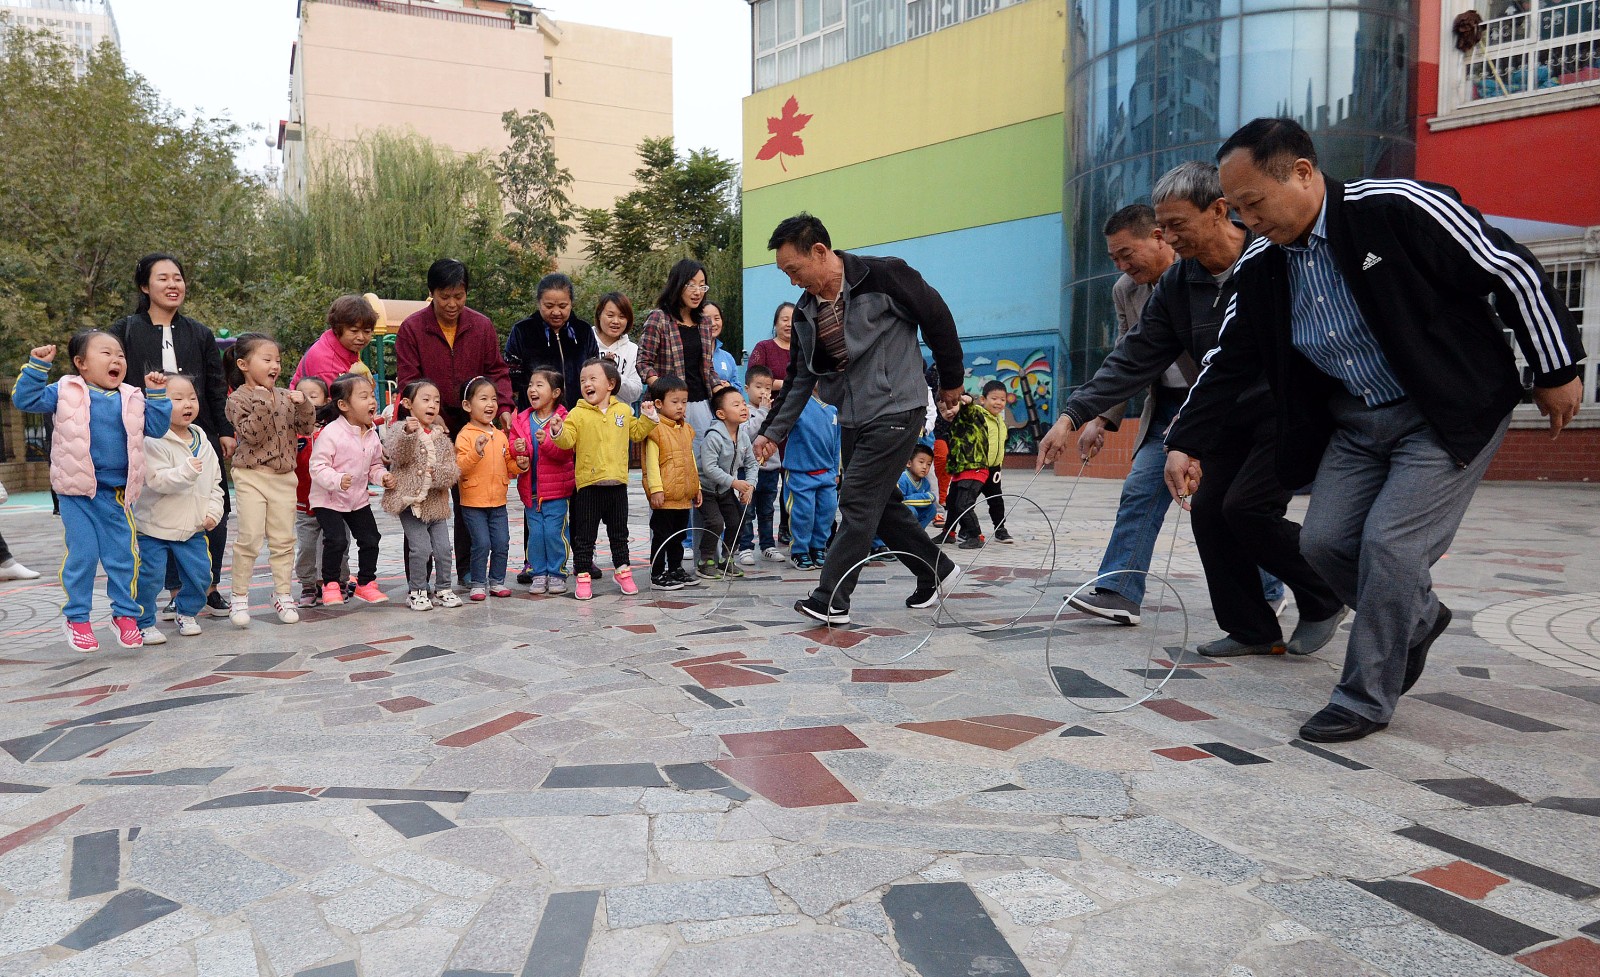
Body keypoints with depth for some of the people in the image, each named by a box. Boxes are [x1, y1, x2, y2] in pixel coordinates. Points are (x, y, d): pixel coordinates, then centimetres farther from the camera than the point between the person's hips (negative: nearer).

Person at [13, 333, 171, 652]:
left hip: (117, 494, 2)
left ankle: (125, 614, 20)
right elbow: (25, 399, -3)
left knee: (123, 556, 5)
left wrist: (156, 394, -2)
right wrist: (37, 366, -12)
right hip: (77, 493, -2)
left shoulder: (132, 399, 7)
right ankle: (78, 619, 16)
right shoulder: (66, 392, -1)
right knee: (82, 556, 1)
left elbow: (156, 428, 6)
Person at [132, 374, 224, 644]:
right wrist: (186, 471, -38)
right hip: (154, 527, -5)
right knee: (150, 577, -3)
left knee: (199, 573, 6)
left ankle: (187, 614, 28)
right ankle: (144, 623, 13)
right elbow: (157, 480, -25)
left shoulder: (202, 442, 6)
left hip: (192, 527, 5)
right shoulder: (154, 442, -15)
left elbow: (215, 483, 11)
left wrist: (213, 511, -1)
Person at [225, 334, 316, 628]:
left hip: (284, 476, 5)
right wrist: (263, 403, -23)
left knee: (283, 539, 8)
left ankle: (283, 593, 18)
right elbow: (251, 434, -17)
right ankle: (240, 597, 3)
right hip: (252, 476, -4)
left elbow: (306, 428, 6)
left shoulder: (285, 396, 10)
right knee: (250, 537, -8)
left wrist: (302, 404, -10)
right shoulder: (239, 399, -5)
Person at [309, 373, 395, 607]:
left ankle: (366, 583, 23)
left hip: (359, 499, 7)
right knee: (337, 541, -16)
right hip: (328, 500, -6)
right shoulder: (331, 433, -20)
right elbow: (318, 466, -22)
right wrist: (337, 480, -37)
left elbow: (374, 465, 16)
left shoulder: (371, 436, 2)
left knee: (371, 539, 6)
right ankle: (330, 584, 7)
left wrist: (382, 476, -4)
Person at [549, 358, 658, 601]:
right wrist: (558, 431, -30)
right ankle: (583, 576, 11)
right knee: (584, 535, 3)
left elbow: (636, 433, 19)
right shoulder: (578, 413, -3)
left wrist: (648, 417, 6)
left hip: (617, 483, 3)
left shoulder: (623, 411, 7)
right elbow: (567, 440, -11)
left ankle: (623, 572, 27)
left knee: (619, 533, 15)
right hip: (588, 484, -3)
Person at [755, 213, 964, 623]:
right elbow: (801, 376, 13)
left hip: (895, 410, -7)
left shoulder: (885, 276, -15)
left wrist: (951, 380, 4)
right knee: (880, 503, 11)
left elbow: (937, 319, -5)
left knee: (857, 501, -10)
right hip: (852, 418, 8)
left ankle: (830, 600, -5)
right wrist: (774, 432, 7)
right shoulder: (806, 311, 6)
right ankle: (936, 570, 29)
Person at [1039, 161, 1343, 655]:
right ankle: (1251, 630, 15)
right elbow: (1134, 359, -3)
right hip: (1232, 419, 6)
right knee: (1209, 511, -1)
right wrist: (1073, 414, -11)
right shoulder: (1175, 286, -1)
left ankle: (1325, 598, 8)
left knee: (1246, 506, -17)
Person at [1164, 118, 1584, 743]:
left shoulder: (1401, 209, -21)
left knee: (1390, 543, -13)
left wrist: (1557, 371, -5)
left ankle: (1366, 699, 4)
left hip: (1452, 412, -6)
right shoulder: (1261, 267, -3)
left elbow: (1516, 274, -12)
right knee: (1324, 542, 0)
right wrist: (1187, 443, -3)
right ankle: (1417, 619, 30)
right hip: (1354, 422, 6)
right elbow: (1229, 361, 5)